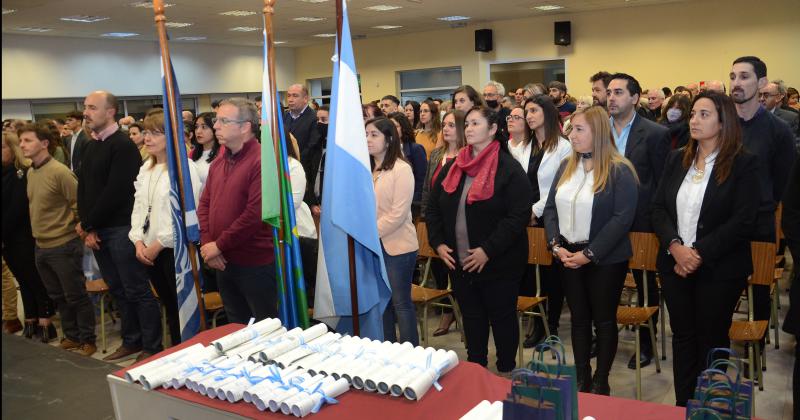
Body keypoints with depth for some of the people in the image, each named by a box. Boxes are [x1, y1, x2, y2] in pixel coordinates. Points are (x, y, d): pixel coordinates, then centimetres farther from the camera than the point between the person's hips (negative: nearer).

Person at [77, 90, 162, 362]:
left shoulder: (123, 145, -11)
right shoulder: (90, 146, 14)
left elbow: (115, 192, -18)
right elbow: (83, 188, 12)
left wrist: (87, 224, -11)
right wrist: (87, 228, 0)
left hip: (120, 228, -8)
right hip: (96, 230, 8)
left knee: (136, 290, -1)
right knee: (118, 290, 14)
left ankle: (152, 346, 8)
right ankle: (131, 341, 26)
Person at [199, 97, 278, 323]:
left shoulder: (261, 161, -17)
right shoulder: (218, 163, 10)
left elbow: (256, 214, -23)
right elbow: (204, 204, 13)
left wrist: (219, 245, -15)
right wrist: (207, 244, -3)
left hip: (256, 263, -8)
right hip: (224, 262, 8)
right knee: (236, 326, 21)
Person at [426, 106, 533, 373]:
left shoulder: (509, 169, -11)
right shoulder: (452, 168, 8)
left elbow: (520, 216, -18)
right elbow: (432, 208, 11)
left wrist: (488, 250, -22)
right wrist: (438, 243, -3)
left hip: (498, 263, -5)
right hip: (459, 261, 5)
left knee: (502, 317, 10)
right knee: (471, 317, 17)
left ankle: (506, 371, 27)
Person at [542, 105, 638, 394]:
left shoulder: (620, 170, -12)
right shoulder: (566, 167, 7)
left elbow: (622, 218, -18)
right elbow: (550, 208, 6)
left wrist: (589, 254, -20)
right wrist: (556, 246, -9)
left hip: (604, 260, -5)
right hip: (567, 256, 5)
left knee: (604, 320, 9)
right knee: (579, 318, 15)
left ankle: (601, 382, 23)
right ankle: (581, 378, 28)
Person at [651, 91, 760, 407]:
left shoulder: (743, 163, -7)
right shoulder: (676, 159, 7)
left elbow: (743, 221, -13)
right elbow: (658, 207, 4)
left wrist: (699, 254, -17)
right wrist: (675, 246, -12)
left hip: (719, 269, -4)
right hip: (674, 264, 4)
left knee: (712, 340, 8)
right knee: (682, 336, 13)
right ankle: (682, 404, 26)